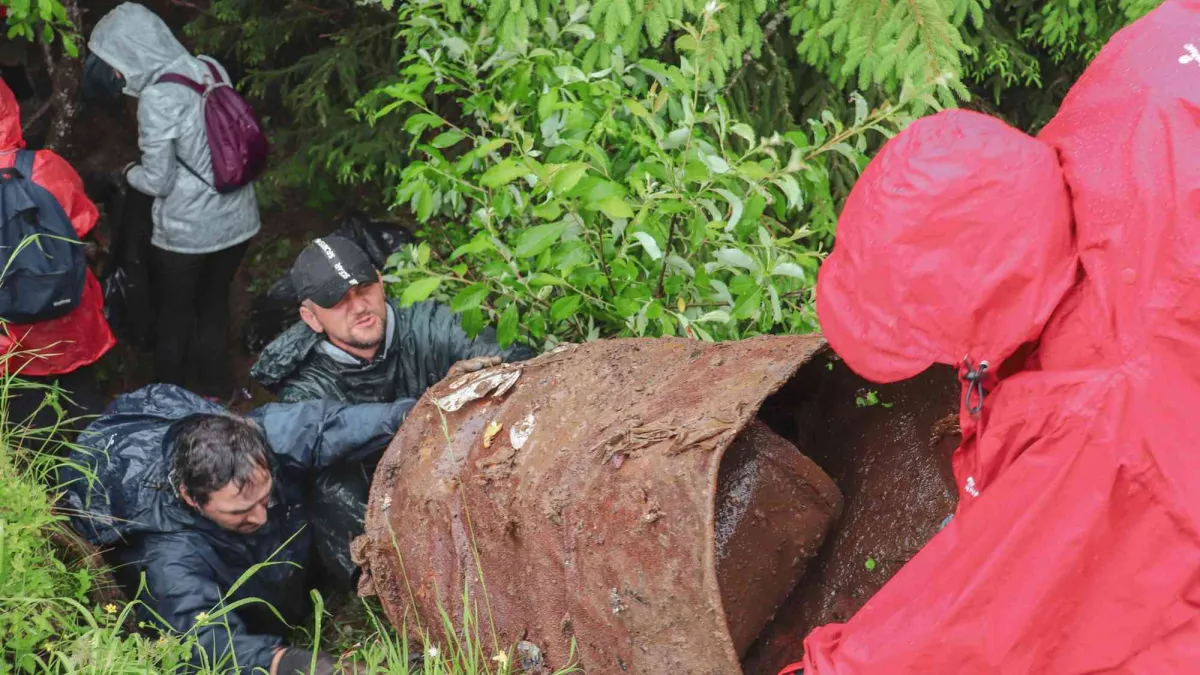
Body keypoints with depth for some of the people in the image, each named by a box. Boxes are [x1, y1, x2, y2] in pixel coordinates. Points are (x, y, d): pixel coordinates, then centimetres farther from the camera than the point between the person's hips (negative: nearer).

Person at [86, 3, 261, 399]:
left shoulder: (157, 97, -23)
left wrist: (128, 172, 3)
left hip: (188, 231, -6)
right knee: (214, 306, 25)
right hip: (237, 220, 6)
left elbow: (157, 182, -17)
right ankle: (216, 389, 39)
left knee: (173, 317, 15)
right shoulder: (211, 68, -2)